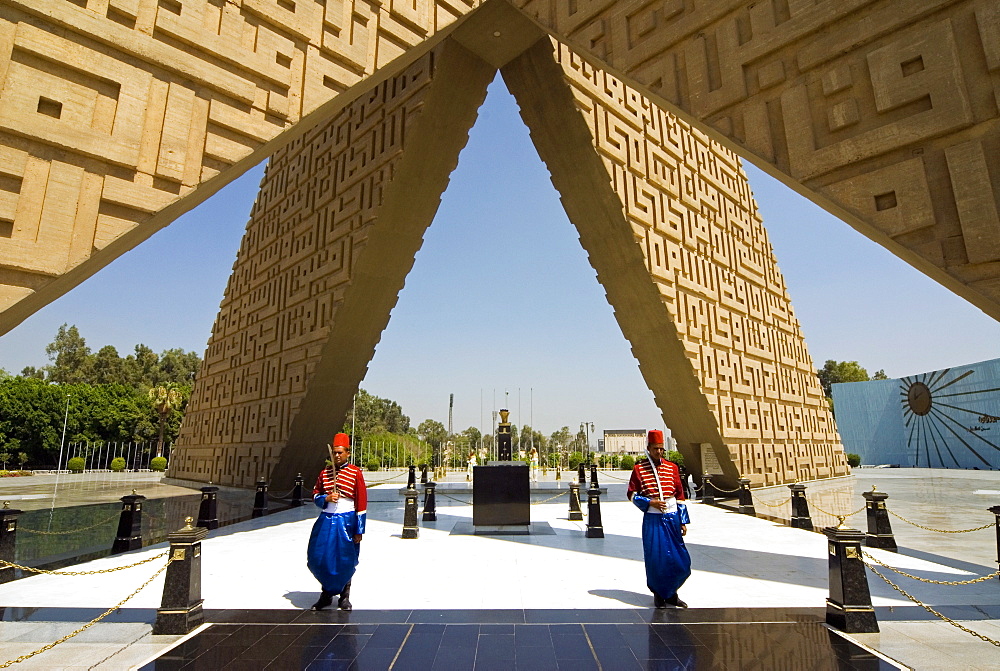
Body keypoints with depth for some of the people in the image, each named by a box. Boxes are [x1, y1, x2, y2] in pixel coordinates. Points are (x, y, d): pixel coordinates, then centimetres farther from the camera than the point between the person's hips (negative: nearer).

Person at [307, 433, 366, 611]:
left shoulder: (356, 472, -6)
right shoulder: (324, 472, 5)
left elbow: (361, 503, -7)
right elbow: (315, 495, 13)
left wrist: (359, 530, -8)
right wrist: (326, 499, -10)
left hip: (346, 521, -3)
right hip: (326, 520, 4)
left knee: (345, 562, 4)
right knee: (318, 558, 5)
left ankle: (344, 598, 24)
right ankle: (326, 594, 26)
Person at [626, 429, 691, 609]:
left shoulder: (672, 467, 5)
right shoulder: (639, 469, -3)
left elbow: (680, 495, 8)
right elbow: (632, 494, 0)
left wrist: (683, 521, 6)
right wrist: (650, 502, -15)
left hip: (672, 518, 3)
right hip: (653, 520, -3)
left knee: (680, 560, 5)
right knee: (655, 558, 3)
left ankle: (671, 593, 25)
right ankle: (658, 594, 22)